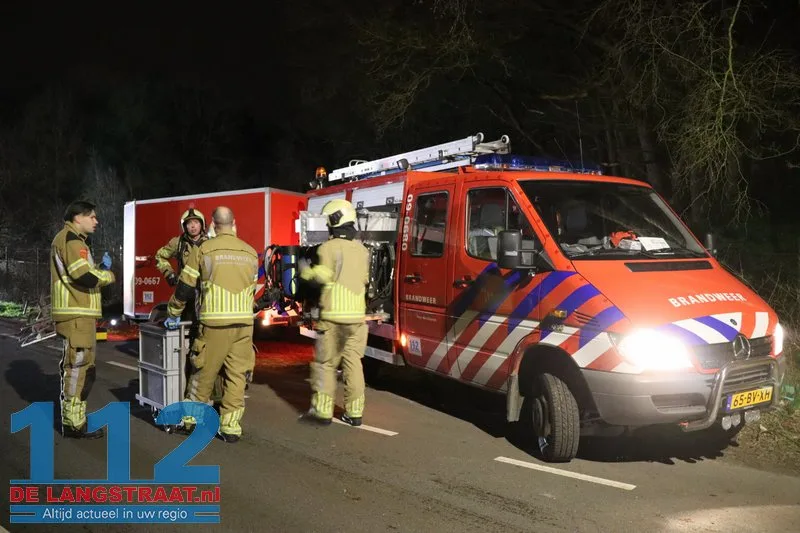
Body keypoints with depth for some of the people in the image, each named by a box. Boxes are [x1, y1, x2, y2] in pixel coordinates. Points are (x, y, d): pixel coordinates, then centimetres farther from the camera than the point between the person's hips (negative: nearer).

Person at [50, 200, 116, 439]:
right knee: (77, 366, -7)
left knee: (77, 366, 16)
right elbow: (84, 277, -23)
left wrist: (100, 268, 6)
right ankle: (74, 424, -3)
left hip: (79, 313, 11)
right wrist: (108, 274, -7)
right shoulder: (70, 239, -12)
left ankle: (73, 419, 25)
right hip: (76, 314, -11)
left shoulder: (73, 240, 21)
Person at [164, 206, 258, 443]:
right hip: (244, 324, 3)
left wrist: (173, 314, 17)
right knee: (236, 375, 7)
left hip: (214, 323, -2)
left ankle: (190, 419, 23)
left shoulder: (203, 250, -1)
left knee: (203, 373, 10)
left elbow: (184, 288, 3)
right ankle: (230, 426, 9)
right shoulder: (250, 253, 9)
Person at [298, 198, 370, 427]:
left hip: (334, 315, -5)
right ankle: (354, 412, 11)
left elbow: (323, 276, -15)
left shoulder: (329, 248, -8)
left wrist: (306, 271, 2)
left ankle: (322, 411, 6)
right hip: (357, 314, 5)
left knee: (325, 364, 4)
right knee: (353, 363, 8)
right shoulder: (362, 249, 11)